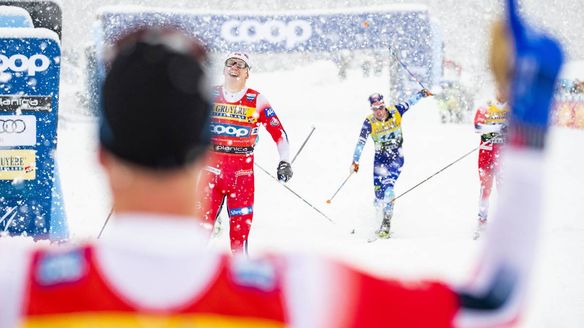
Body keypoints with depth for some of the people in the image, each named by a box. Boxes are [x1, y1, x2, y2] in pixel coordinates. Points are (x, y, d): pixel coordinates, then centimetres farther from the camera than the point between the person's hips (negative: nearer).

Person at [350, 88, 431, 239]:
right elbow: (361, 142, -13)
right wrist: (355, 161, -19)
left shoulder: (395, 111, -12)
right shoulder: (369, 122, -13)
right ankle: (380, 220, 14)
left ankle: (386, 225, -22)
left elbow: (409, 102, 7)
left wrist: (422, 93, 20)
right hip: (380, 158, 2)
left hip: (396, 157, -2)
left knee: (388, 186, -20)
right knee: (378, 190, -3)